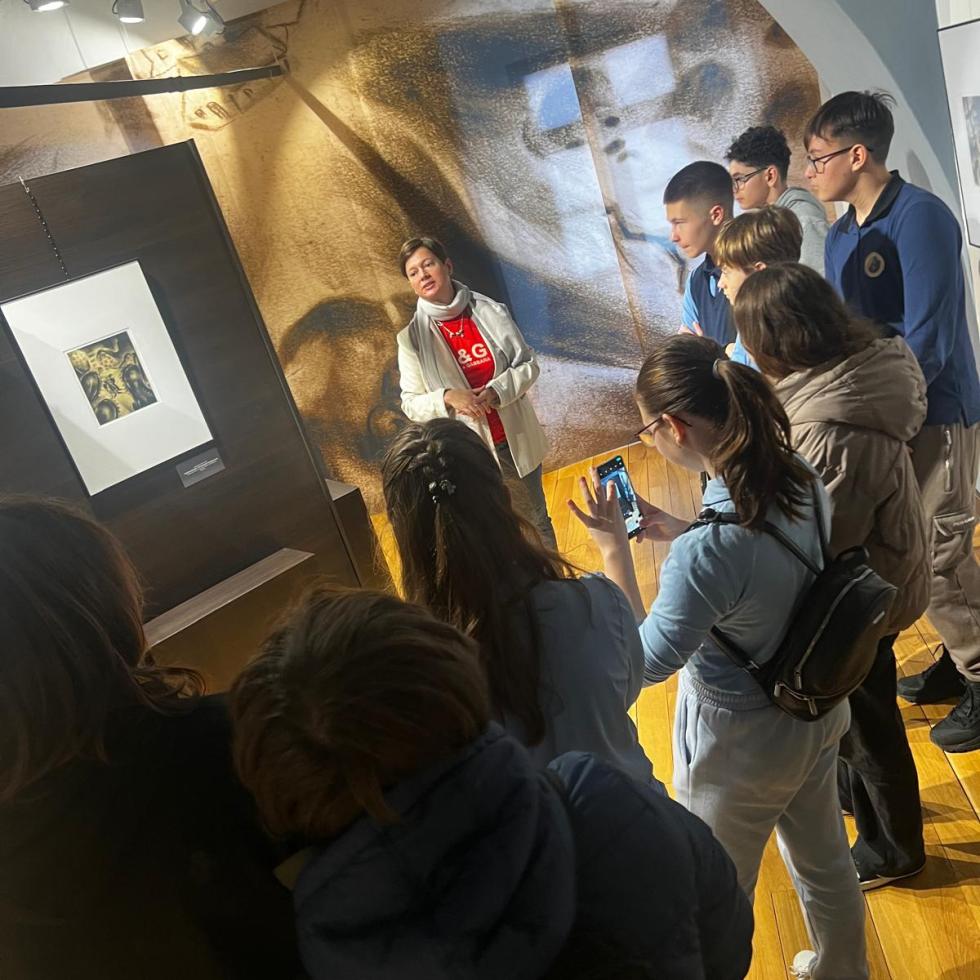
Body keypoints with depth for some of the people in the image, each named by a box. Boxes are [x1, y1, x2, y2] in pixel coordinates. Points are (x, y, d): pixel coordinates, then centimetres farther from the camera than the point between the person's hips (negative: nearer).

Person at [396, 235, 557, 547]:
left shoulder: (490, 311, -7)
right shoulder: (412, 338, -9)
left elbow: (528, 364, -2)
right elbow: (411, 404, -6)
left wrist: (495, 391, -21)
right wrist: (447, 397, -26)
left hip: (516, 440, 2)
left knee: (536, 521, 21)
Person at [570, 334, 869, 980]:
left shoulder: (705, 550, -38)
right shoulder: (801, 478, -13)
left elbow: (646, 663, -23)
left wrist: (614, 549, -22)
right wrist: (677, 531, 0)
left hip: (740, 748, -8)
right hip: (818, 714, 8)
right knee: (826, 862, 32)